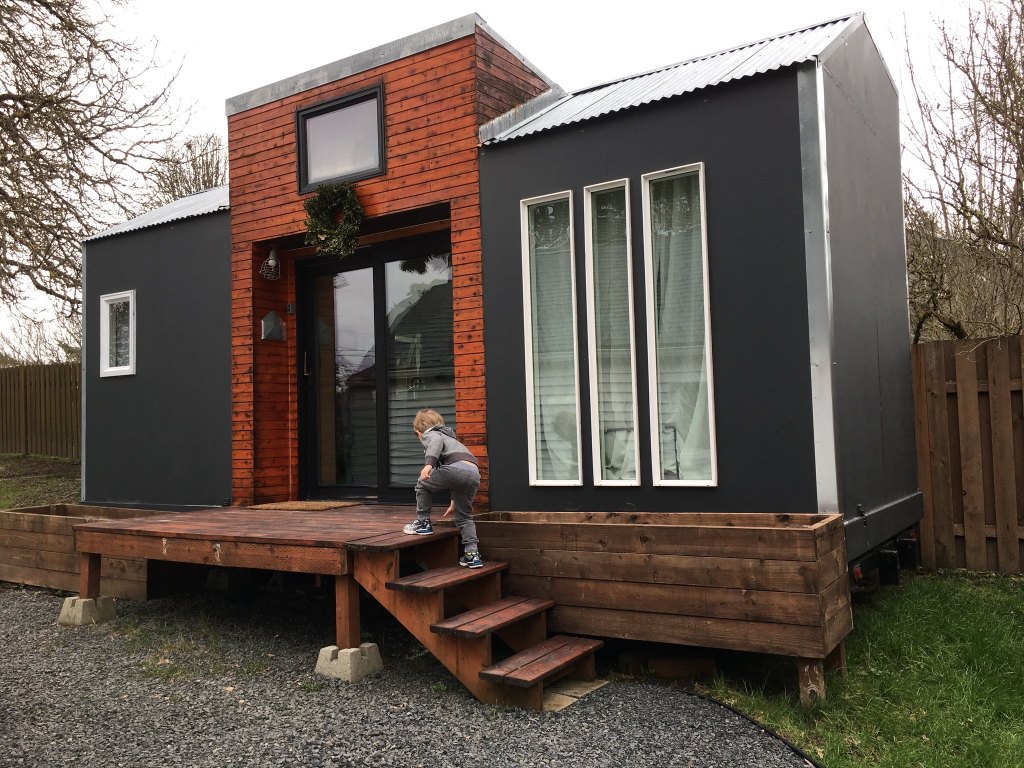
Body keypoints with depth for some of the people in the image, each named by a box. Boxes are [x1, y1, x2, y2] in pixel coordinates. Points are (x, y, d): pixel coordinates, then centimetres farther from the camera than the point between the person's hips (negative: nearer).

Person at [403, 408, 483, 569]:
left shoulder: (430, 434, 19)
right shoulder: (448, 437, 43)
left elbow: (437, 442, -11)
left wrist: (428, 464, -25)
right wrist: (454, 501, 57)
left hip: (457, 467, -8)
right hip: (474, 473, 8)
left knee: (423, 485, 16)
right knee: (464, 516, 19)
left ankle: (423, 522, 22)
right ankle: (472, 554, 14)